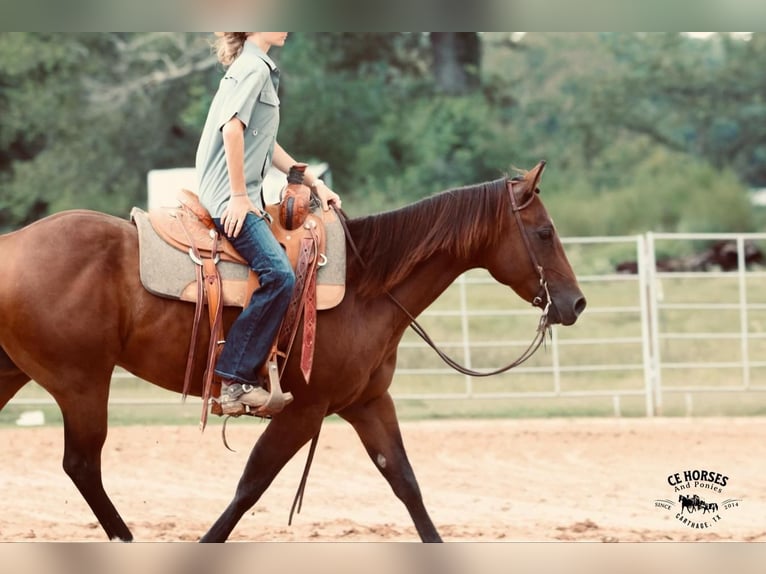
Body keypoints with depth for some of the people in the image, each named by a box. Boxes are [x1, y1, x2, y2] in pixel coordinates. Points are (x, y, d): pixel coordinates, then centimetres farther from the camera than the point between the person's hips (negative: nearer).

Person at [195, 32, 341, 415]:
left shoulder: (260, 68, 21)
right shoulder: (254, 68, -10)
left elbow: (265, 146, 25)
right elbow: (232, 128, -22)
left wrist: (313, 183, 21)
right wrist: (238, 196, -22)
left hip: (239, 197, 11)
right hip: (230, 198, -11)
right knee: (279, 275, -24)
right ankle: (236, 379, -25)